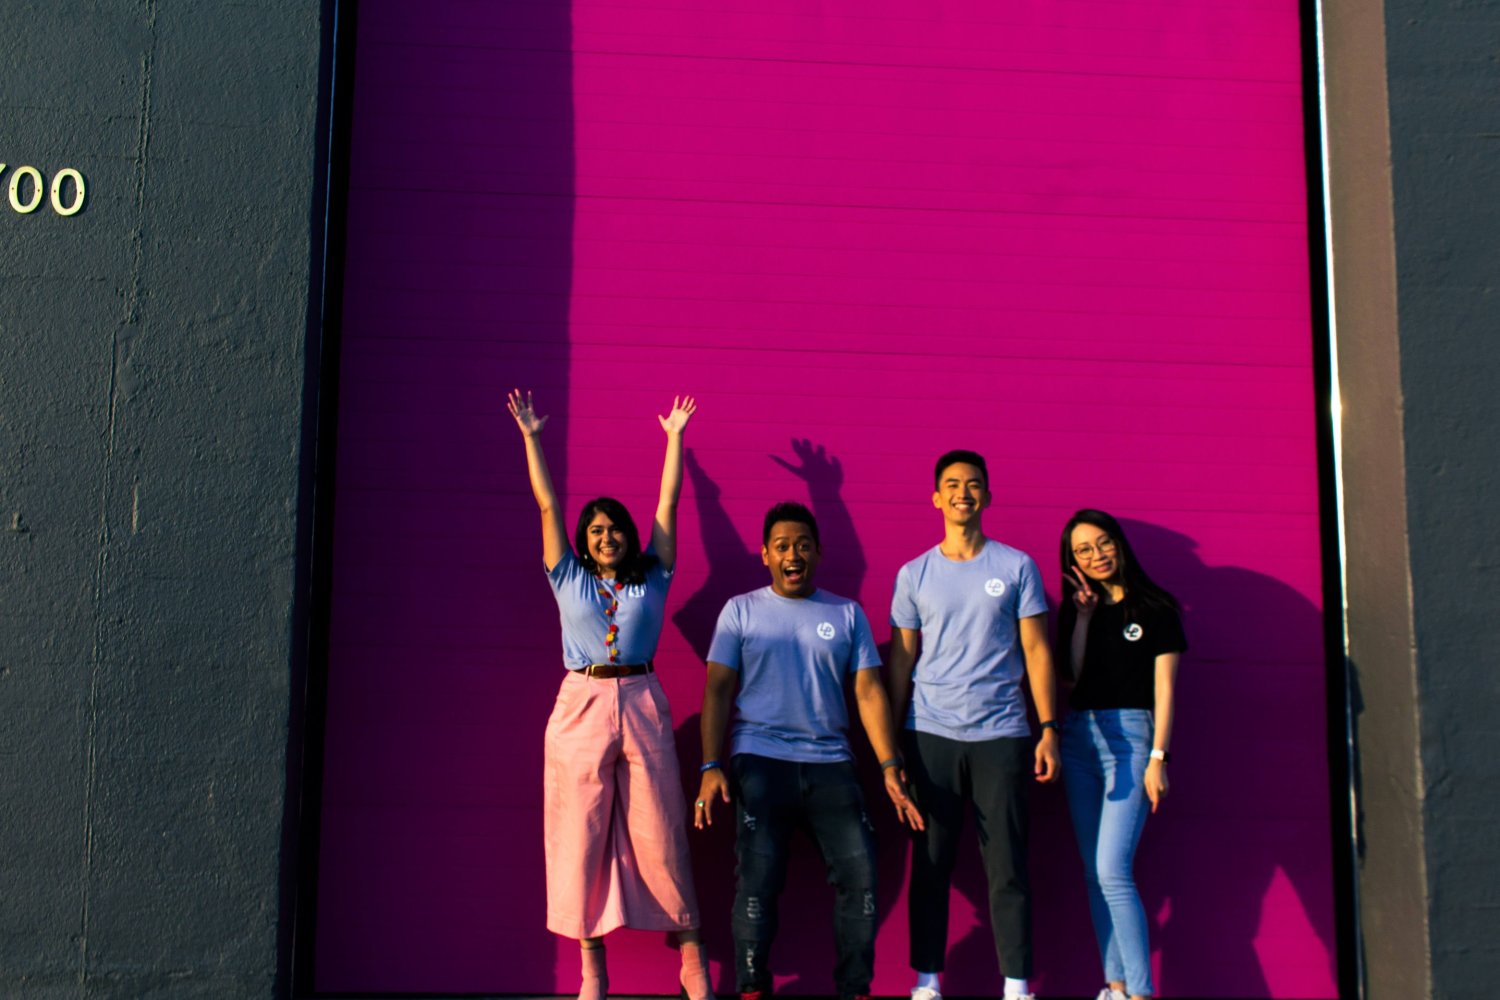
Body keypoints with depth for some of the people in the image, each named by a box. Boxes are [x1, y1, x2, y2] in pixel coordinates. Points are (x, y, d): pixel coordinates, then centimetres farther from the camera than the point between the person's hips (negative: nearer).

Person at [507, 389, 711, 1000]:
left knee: (660, 835, 0)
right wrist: (531, 437, 16)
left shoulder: (652, 578, 11)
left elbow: (668, 502, 15)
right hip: (582, 705, 0)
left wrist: (675, 436, 20)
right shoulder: (569, 579, 11)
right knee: (582, 837, 1)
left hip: (642, 706, 0)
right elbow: (548, 505, 13)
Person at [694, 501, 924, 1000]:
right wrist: (712, 766, -7)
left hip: (830, 762, 2)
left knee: (860, 876, -8)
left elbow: (869, 692, 9)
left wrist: (890, 768, -1)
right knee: (757, 882, -9)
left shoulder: (847, 614, 12)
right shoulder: (740, 611, 8)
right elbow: (718, 690, 4)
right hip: (760, 760, -1)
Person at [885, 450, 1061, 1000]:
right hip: (931, 733, 1)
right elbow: (902, 658, 9)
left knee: (1006, 866, 1)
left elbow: (1036, 651, 6)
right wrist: (890, 743, 5)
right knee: (930, 864, 4)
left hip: (1001, 734, -1)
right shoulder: (914, 575, 8)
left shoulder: (1017, 567, 5)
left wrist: (1049, 728, -2)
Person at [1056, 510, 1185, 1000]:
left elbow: (1163, 688, -3)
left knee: (1112, 871, -16)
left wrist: (1157, 757, -9)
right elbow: (1071, 676, 3)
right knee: (1094, 874, 6)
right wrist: (1084, 617, -2)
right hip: (1080, 737, 5)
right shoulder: (1075, 609, 12)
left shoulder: (1155, 609, 0)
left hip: (1130, 737, -5)